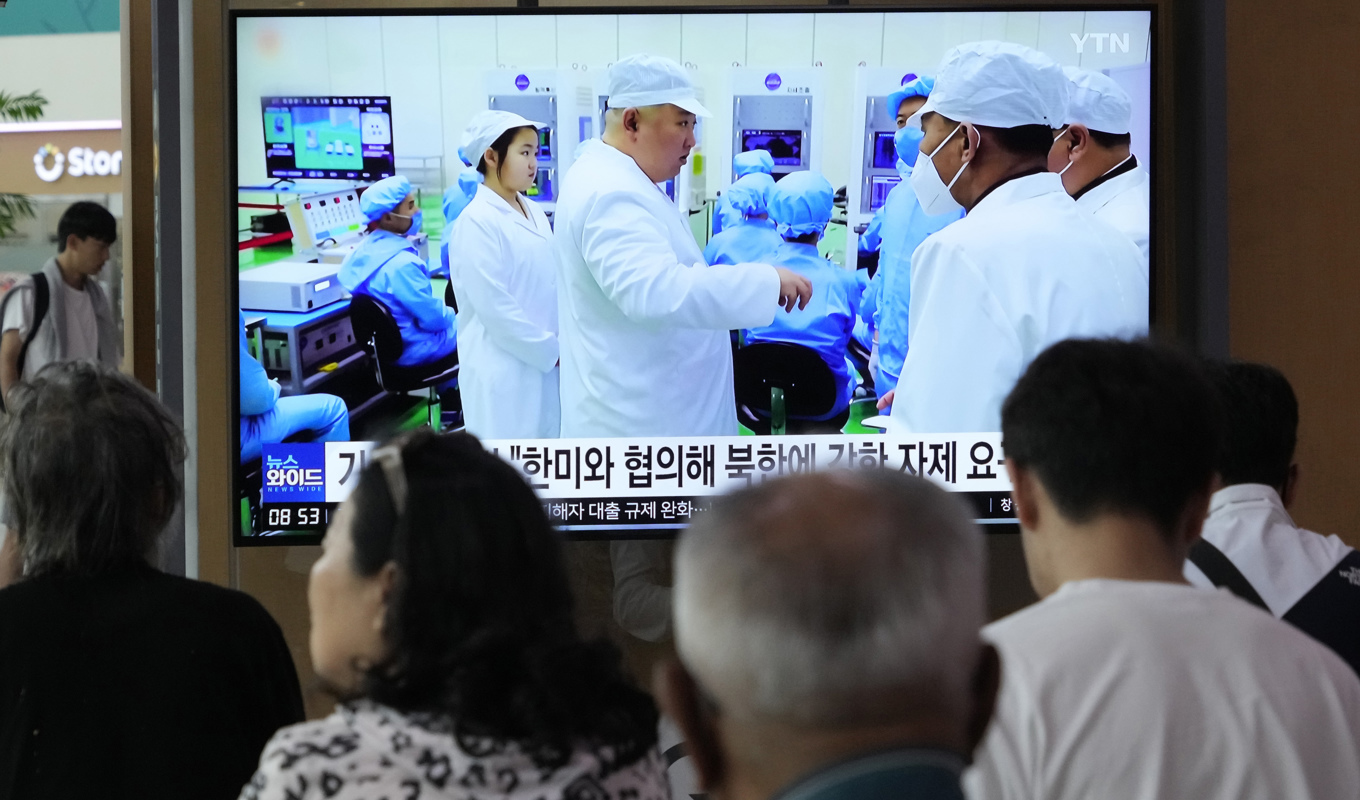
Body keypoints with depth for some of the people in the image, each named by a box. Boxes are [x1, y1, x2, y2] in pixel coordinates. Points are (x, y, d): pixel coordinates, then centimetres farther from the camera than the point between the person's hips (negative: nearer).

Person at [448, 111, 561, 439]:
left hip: (544, 363, 8)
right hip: (505, 370, -8)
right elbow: (496, 309, -18)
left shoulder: (534, 213, 10)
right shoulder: (477, 222, -15)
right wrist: (552, 351, -14)